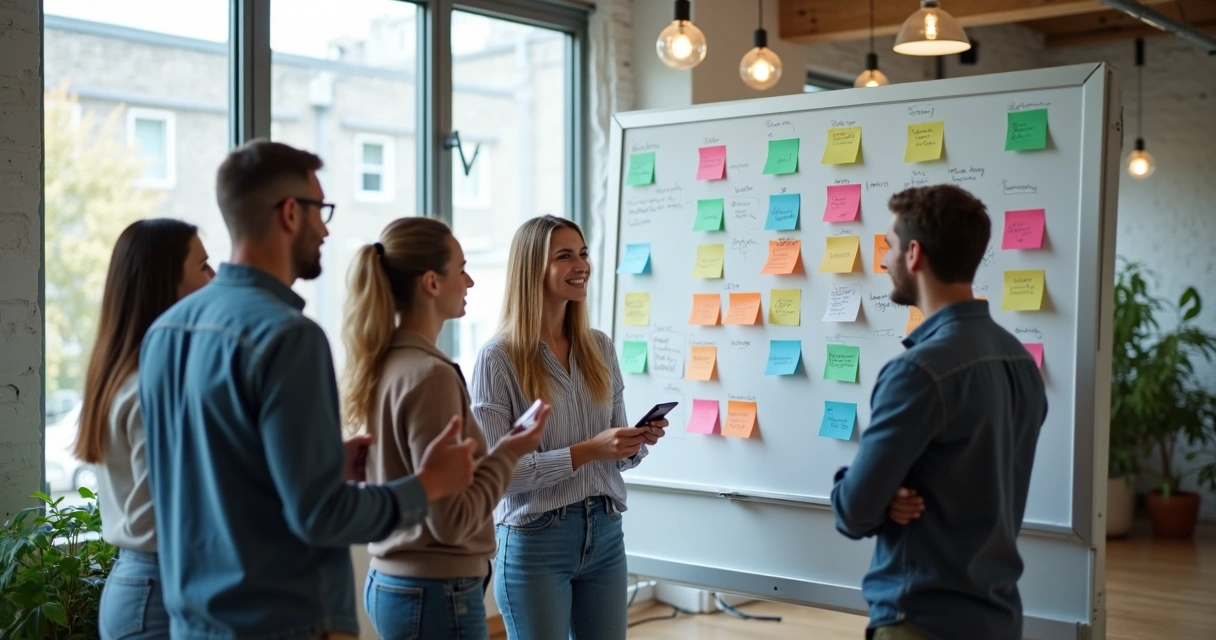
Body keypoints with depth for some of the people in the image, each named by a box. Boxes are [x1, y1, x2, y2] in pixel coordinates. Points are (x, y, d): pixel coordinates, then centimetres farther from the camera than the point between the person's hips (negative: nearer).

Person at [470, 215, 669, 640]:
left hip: (605, 534, 5)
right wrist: (585, 451, -22)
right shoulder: (498, 358, -11)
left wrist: (636, 443, -9)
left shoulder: (600, 348, 7)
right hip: (535, 541, -5)